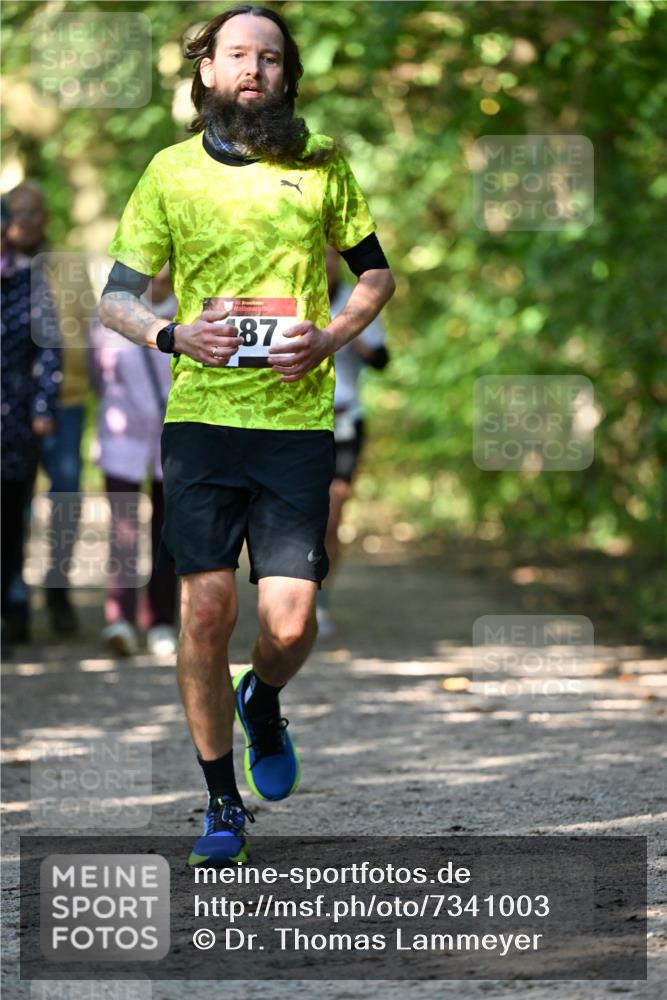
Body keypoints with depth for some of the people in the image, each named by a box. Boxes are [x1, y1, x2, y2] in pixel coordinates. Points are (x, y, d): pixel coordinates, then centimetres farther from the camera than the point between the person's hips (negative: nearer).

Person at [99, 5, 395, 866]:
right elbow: (115, 297, 9)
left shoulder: (321, 167, 7)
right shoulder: (171, 172, 6)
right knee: (205, 610, -5)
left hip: (298, 417, 0)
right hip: (201, 415, 0)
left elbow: (375, 273, 18)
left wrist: (330, 338, -1)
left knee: (289, 623, -8)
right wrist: (174, 335, -11)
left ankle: (262, 702, 28)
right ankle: (222, 804, 11)